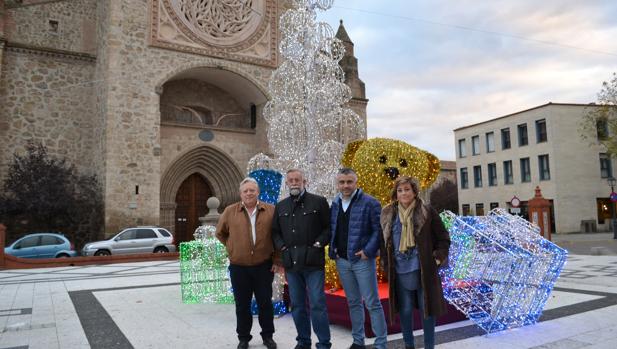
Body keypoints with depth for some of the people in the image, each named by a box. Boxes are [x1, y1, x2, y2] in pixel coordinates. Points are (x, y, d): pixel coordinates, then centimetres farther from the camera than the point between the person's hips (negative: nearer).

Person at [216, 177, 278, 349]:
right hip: (238, 267, 1)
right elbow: (220, 233, 13)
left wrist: (276, 259, 0)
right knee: (242, 305, 11)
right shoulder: (230, 211, -1)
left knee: (265, 303, 9)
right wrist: (232, 248, 7)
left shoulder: (271, 211, -3)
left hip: (264, 266, 0)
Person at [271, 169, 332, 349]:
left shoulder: (319, 202, 1)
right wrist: (282, 246, 3)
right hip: (291, 262, 4)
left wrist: (319, 243, -10)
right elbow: (275, 231, 18)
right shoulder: (280, 206, 14)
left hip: (313, 261, -4)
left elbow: (329, 227, 1)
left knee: (317, 304, -4)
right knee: (297, 305, 12)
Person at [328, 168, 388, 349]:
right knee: (353, 302, 16)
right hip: (342, 261, 6)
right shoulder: (335, 204, 9)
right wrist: (333, 250, 3)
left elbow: (378, 230, -11)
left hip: (362, 260, -5)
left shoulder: (370, 203, -9)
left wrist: (368, 251, -18)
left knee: (372, 303, 1)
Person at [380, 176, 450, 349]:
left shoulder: (427, 211, -5)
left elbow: (443, 237, 2)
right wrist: (386, 263, 8)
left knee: (427, 308, 8)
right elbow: (384, 239, 13)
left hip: (424, 270, -2)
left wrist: (439, 257, -7)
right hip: (400, 271, 2)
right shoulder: (388, 213, 3)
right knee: (405, 310, 11)